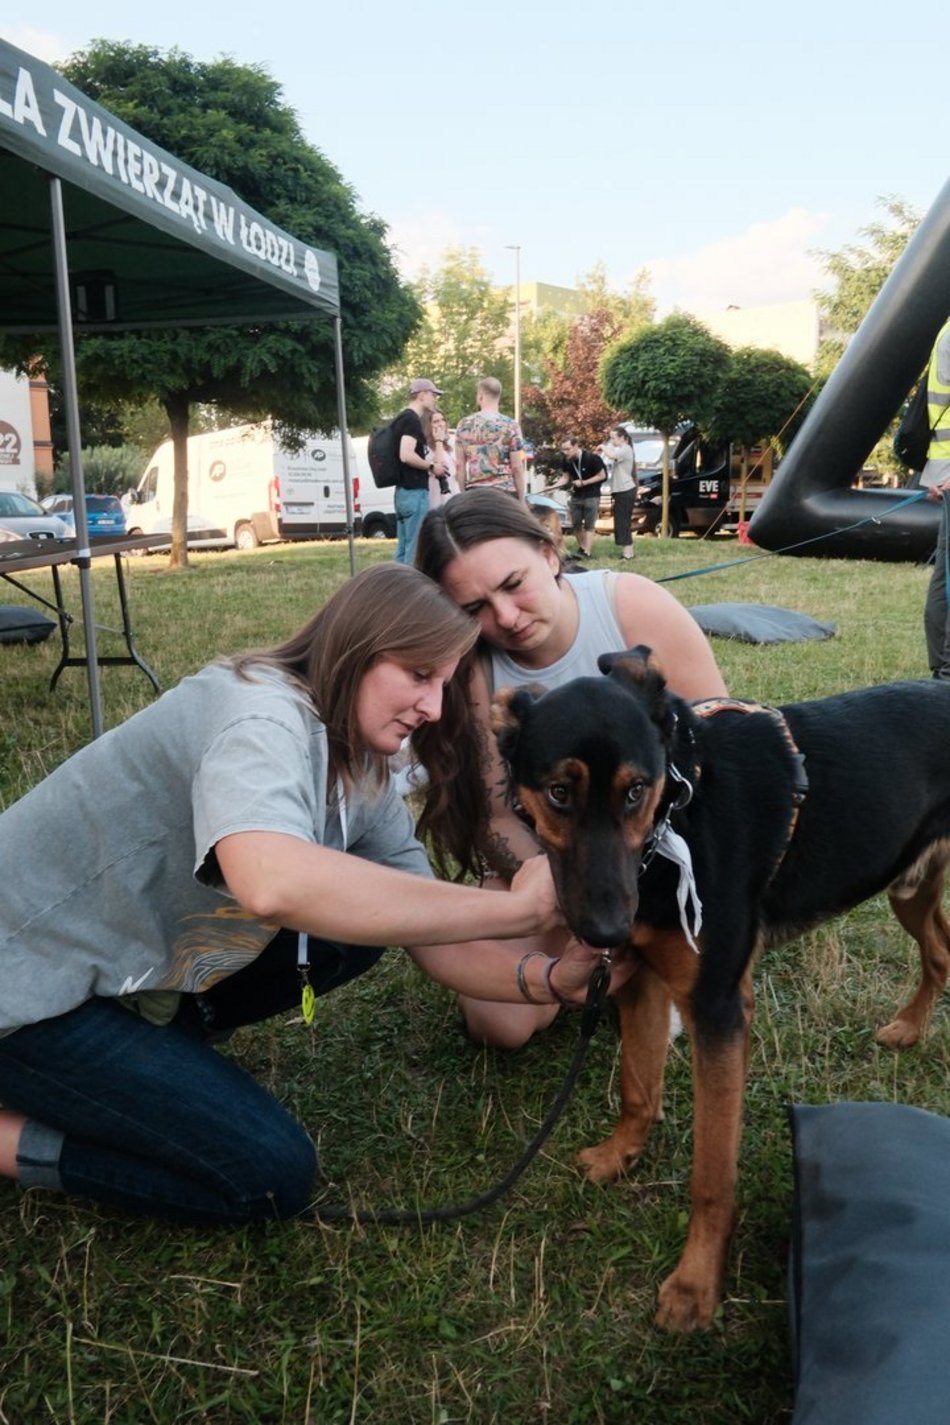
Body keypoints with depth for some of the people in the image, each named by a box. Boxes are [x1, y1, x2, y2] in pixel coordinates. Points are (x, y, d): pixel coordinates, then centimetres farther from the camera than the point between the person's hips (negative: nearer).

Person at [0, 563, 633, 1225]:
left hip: (141, 969, 8)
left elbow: (438, 946, -1)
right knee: (271, 1176, -10)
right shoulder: (263, 716, -29)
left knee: (360, 914, 1)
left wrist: (549, 978, -21)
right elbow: (271, 882, -50)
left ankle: (147, 1045, 10)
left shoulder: (365, 781, -1)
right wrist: (512, 908, -42)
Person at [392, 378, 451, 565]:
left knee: (403, 550, 11)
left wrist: (428, 462, 15)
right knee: (416, 550, -9)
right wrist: (431, 467, -10)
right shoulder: (412, 420, -12)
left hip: (403, 491, 10)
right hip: (414, 492, -10)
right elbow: (406, 455, -23)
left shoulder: (402, 419, 18)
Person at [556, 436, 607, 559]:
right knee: (576, 524, 8)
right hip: (576, 495, 5)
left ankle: (587, 552, -10)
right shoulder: (566, 460, -7)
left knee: (589, 525, -7)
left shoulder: (591, 458, -21)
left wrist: (583, 482, -21)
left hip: (591, 495, -5)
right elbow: (566, 476, 5)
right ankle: (581, 548, 23)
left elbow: (602, 475, -13)